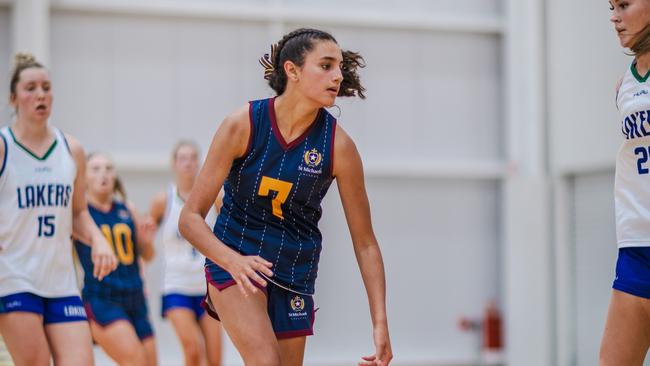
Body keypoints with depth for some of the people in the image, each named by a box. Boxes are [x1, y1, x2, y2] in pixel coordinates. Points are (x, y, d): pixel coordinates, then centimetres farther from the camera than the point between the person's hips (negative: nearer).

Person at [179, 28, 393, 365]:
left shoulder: (338, 145, -11)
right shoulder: (243, 125, -15)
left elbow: (365, 243, -5)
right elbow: (190, 217, -13)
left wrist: (380, 324, -12)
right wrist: (233, 261, -31)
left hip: (295, 273, 3)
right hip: (233, 260, -3)